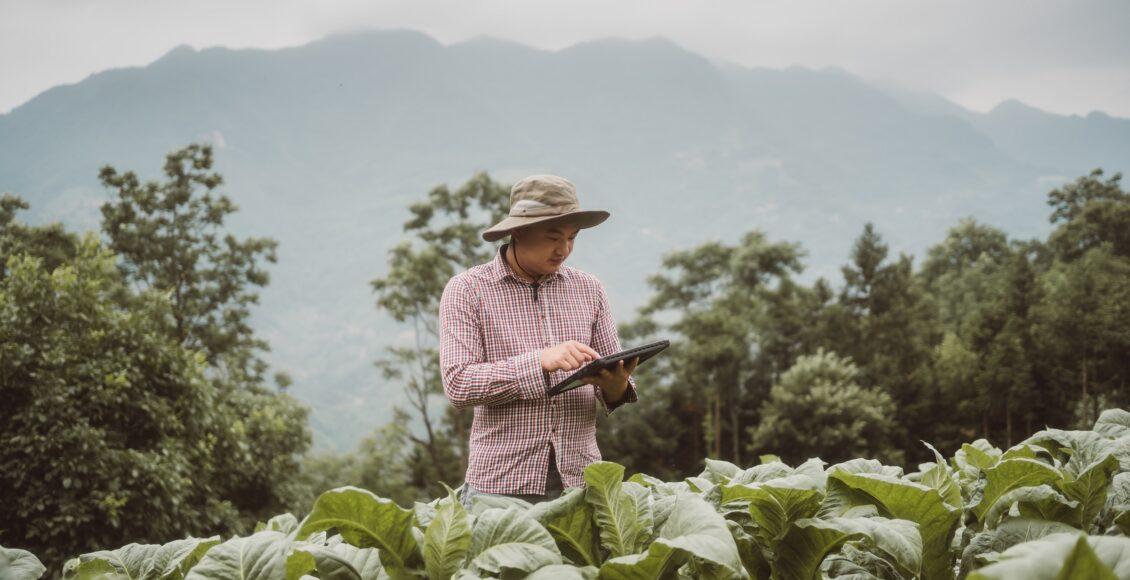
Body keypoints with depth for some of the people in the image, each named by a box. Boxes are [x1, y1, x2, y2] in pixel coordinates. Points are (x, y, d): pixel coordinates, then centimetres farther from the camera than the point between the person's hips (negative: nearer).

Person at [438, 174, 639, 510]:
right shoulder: (467, 290, -1)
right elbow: (457, 384, -13)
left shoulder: (589, 290, 10)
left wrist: (616, 384, -12)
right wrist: (540, 362, -22)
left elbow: (614, 393, 12)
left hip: (580, 481, 3)